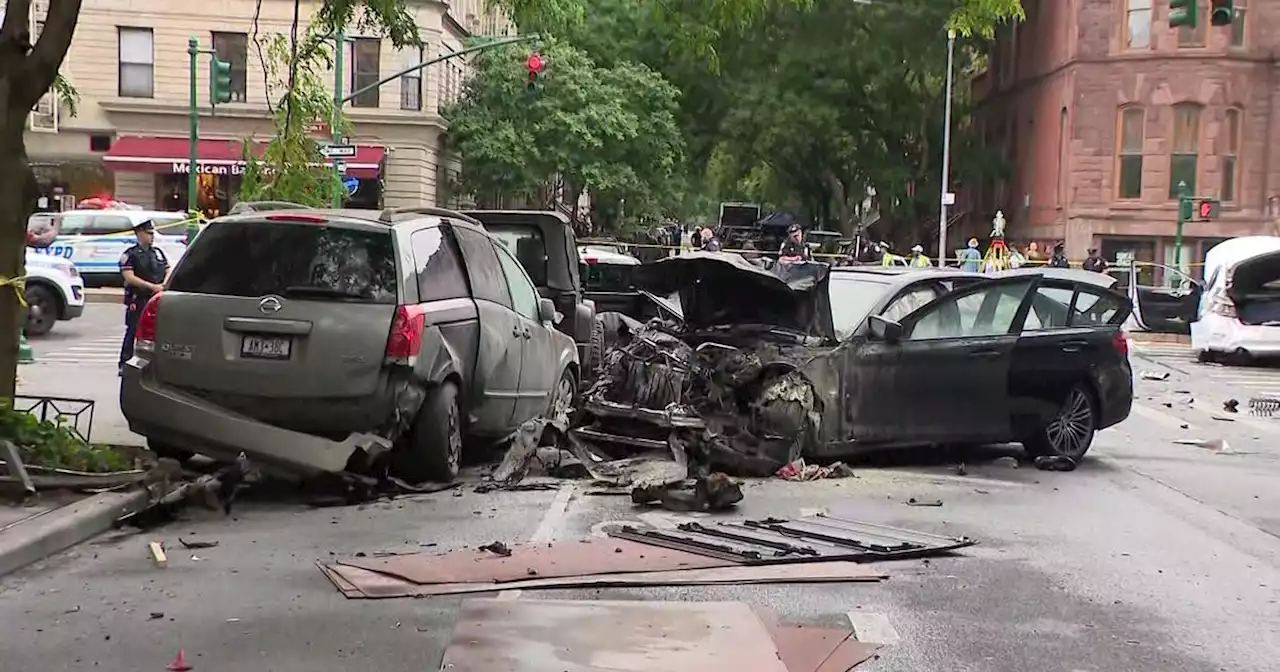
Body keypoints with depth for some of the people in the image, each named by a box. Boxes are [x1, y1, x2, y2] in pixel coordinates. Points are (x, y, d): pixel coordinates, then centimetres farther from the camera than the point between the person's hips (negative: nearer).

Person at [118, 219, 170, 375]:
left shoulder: (158, 252, 16)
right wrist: (152, 286, -20)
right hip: (138, 300, -5)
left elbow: (168, 272, 15)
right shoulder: (130, 255, -3)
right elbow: (129, 277, -13)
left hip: (157, 299, 5)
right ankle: (125, 364, 0)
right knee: (133, 331, -5)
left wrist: (163, 285, -7)